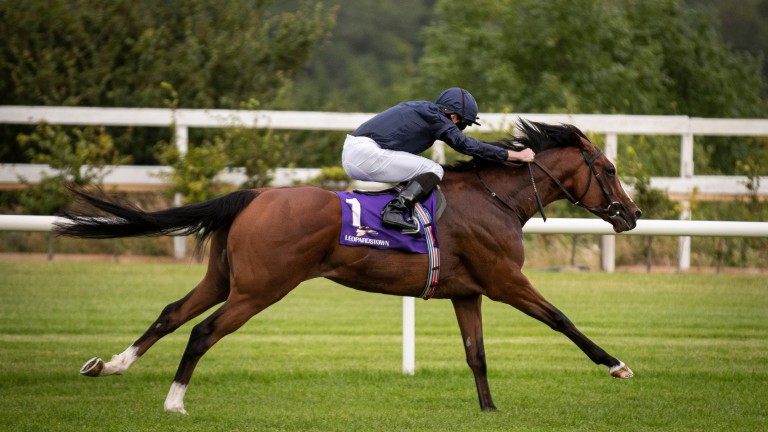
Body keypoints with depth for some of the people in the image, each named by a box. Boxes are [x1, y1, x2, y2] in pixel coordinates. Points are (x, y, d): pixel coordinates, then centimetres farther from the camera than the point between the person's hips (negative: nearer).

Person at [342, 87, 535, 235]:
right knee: (434, 171, -6)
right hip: (367, 154, -9)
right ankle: (395, 210, -22)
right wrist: (517, 155, -1)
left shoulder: (421, 108, 22)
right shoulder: (436, 118, -4)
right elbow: (468, 145, -5)